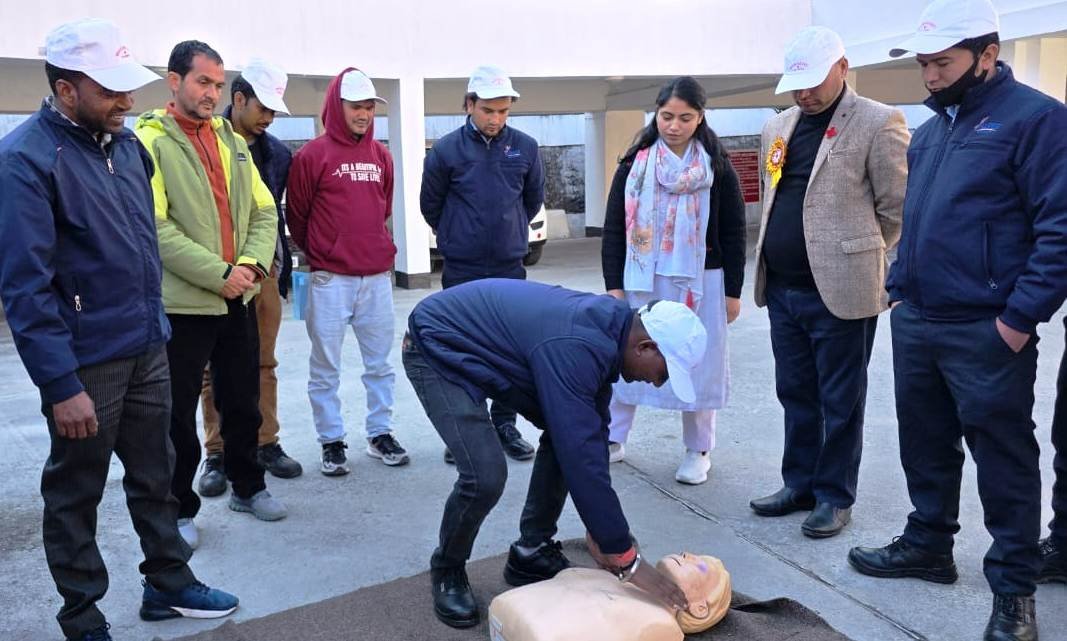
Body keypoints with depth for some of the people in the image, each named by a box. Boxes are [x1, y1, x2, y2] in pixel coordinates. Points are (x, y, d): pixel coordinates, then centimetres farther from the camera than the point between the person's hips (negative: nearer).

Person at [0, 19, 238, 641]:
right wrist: (61, 385, -22)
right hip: (86, 362, -6)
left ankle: (169, 582, 35)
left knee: (155, 476, 18)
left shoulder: (125, 142, 7)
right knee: (76, 494, 10)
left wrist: (154, 321, 16)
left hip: (148, 348, 7)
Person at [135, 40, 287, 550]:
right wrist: (219, 273, -20)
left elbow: (263, 211, 10)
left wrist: (252, 263, -8)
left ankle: (247, 486, 34)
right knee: (178, 413, 5)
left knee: (243, 402, 17)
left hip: (238, 299, 6)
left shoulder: (232, 141, 12)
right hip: (182, 302, -6)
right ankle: (179, 509, 20)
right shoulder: (149, 140, -8)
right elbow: (155, 226, -17)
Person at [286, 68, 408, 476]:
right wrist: (321, 253, 11)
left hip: (377, 276, 4)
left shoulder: (380, 156, 10)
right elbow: (297, 217, 2)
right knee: (326, 368, 4)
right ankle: (331, 442, 14)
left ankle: (380, 433, 22)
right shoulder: (312, 155, -5)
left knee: (380, 362, 10)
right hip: (330, 279, -4)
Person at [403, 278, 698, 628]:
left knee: (567, 437, 4)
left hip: (484, 347, 9)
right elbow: (581, 458, -35)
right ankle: (447, 570, 8)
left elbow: (591, 434, 1)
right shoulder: (575, 348, -35)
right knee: (485, 475, -21)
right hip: (437, 348, -9)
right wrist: (627, 560, -27)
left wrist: (600, 530, 2)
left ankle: (531, 554, 17)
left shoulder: (609, 325, -5)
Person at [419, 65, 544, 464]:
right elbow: (430, 205, 7)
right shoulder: (446, 151, -6)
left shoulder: (525, 148, 0)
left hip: (510, 267, 2)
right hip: (461, 271, -2)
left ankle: (504, 424, 21)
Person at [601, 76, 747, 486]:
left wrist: (732, 291, 1)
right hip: (643, 280, 1)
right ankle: (613, 440, 22)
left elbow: (733, 232, 3)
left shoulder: (717, 168, 0)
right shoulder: (634, 164, 2)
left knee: (697, 364, 6)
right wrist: (614, 284, -1)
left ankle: (698, 451, 20)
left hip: (700, 282, -1)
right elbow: (614, 228, 3)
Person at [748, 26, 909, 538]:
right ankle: (800, 484, 29)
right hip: (783, 289, 7)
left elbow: (899, 207, -6)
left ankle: (834, 496, 19)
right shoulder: (777, 128, 13)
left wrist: (856, 253, 0)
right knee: (795, 395, 15)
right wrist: (775, 253, 15)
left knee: (840, 401, 5)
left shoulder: (878, 123, -7)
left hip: (840, 290, -6)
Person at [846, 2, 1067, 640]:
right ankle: (928, 545, 34)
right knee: (926, 444, 17)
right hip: (916, 324, 7)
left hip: (986, 332, -7)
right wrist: (900, 288, 14)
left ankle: (1014, 589, 19)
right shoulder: (930, 131, 15)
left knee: (1003, 460, 4)